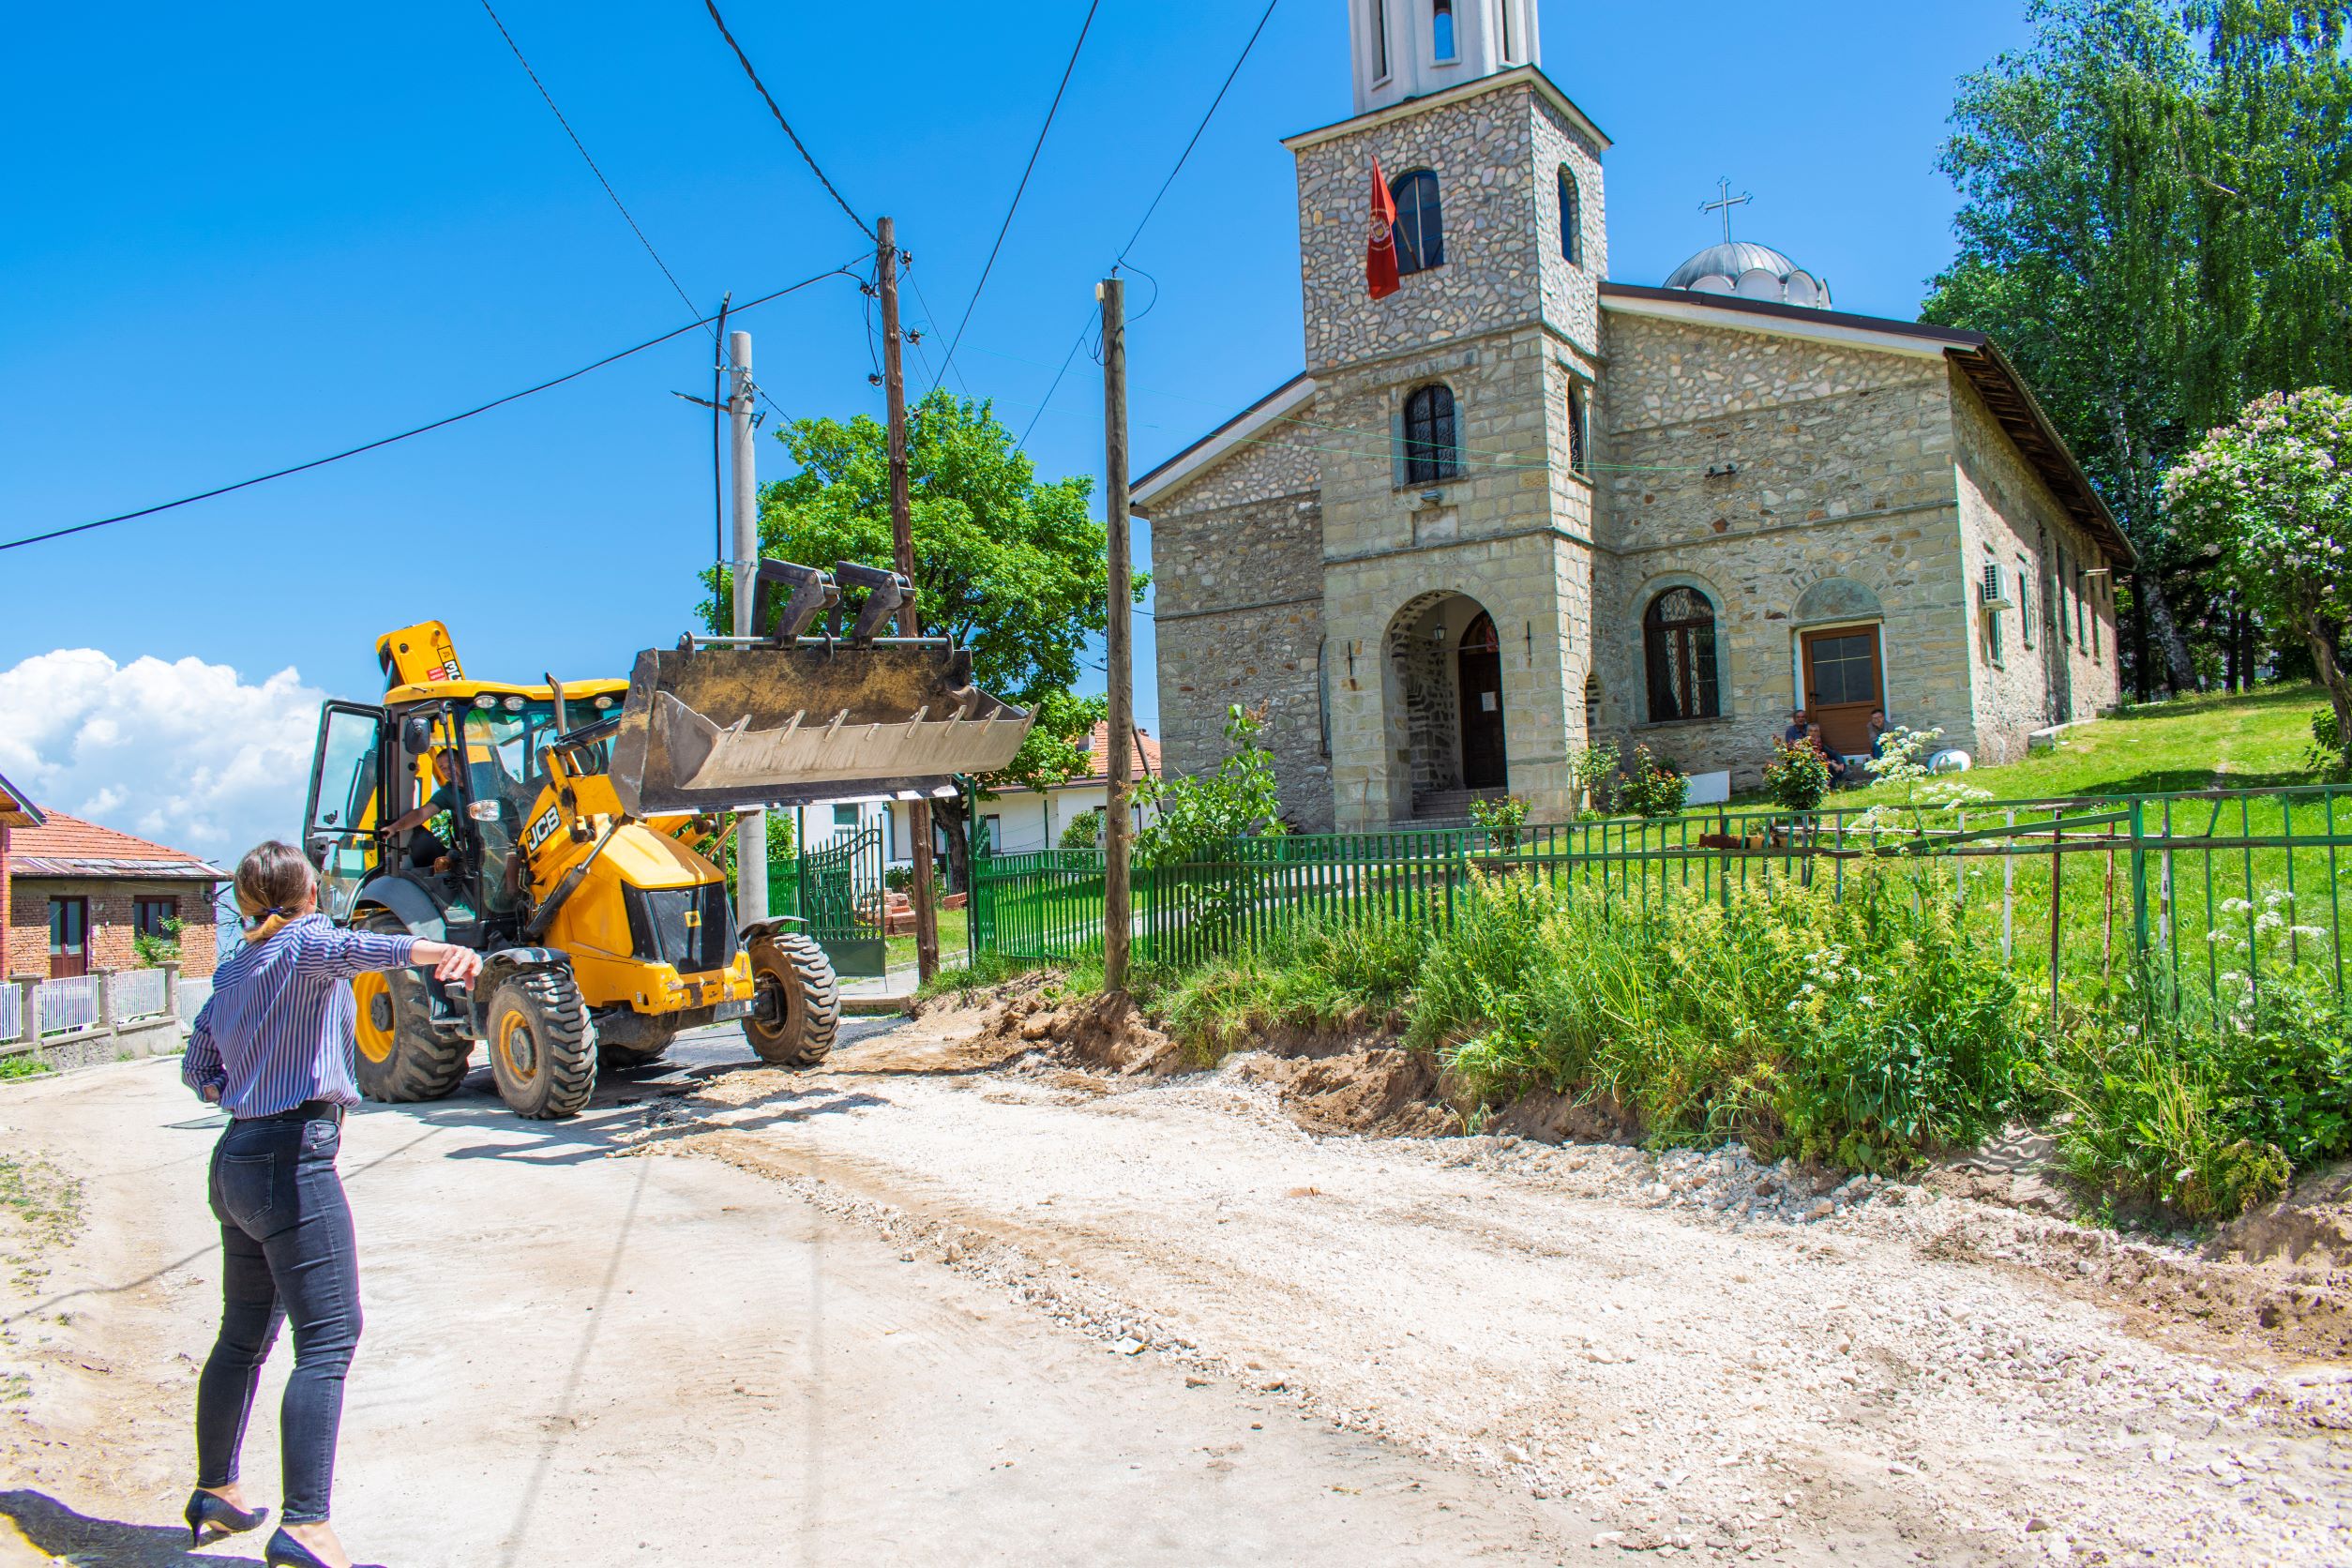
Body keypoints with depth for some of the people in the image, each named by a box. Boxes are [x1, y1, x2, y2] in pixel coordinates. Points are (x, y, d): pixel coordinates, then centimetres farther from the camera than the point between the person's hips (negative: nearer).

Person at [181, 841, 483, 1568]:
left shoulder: (233, 970, 15)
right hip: (294, 1160, -9)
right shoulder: (303, 942, -7)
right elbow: (343, 948, -33)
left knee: (245, 1334, 21)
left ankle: (215, 1491, 34)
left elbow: (197, 1068, 25)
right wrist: (438, 952, -51)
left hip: (235, 1159, 9)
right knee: (329, 1338, -11)